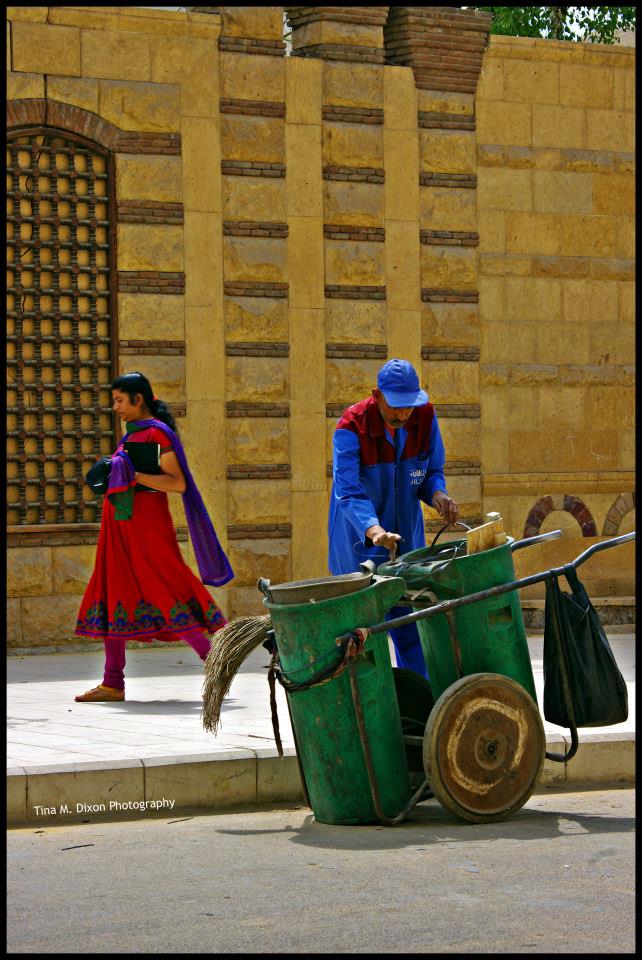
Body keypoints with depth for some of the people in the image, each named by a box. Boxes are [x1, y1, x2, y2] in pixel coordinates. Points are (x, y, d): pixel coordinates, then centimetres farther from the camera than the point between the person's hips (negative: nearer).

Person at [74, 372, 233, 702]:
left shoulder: (157, 433, -9)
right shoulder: (132, 434, 18)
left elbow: (178, 483, -16)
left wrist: (133, 475, -23)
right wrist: (110, 477, 14)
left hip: (146, 522, -9)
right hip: (121, 524, 9)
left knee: (165, 595, -9)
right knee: (111, 593, 4)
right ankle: (112, 683, 4)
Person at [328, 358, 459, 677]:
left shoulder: (425, 417, -9)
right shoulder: (352, 428, -23)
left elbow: (433, 470, 3)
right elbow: (349, 492, -31)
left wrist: (437, 494, -20)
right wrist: (373, 531, -48)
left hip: (406, 534, 4)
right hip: (359, 536, -4)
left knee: (410, 620, 7)